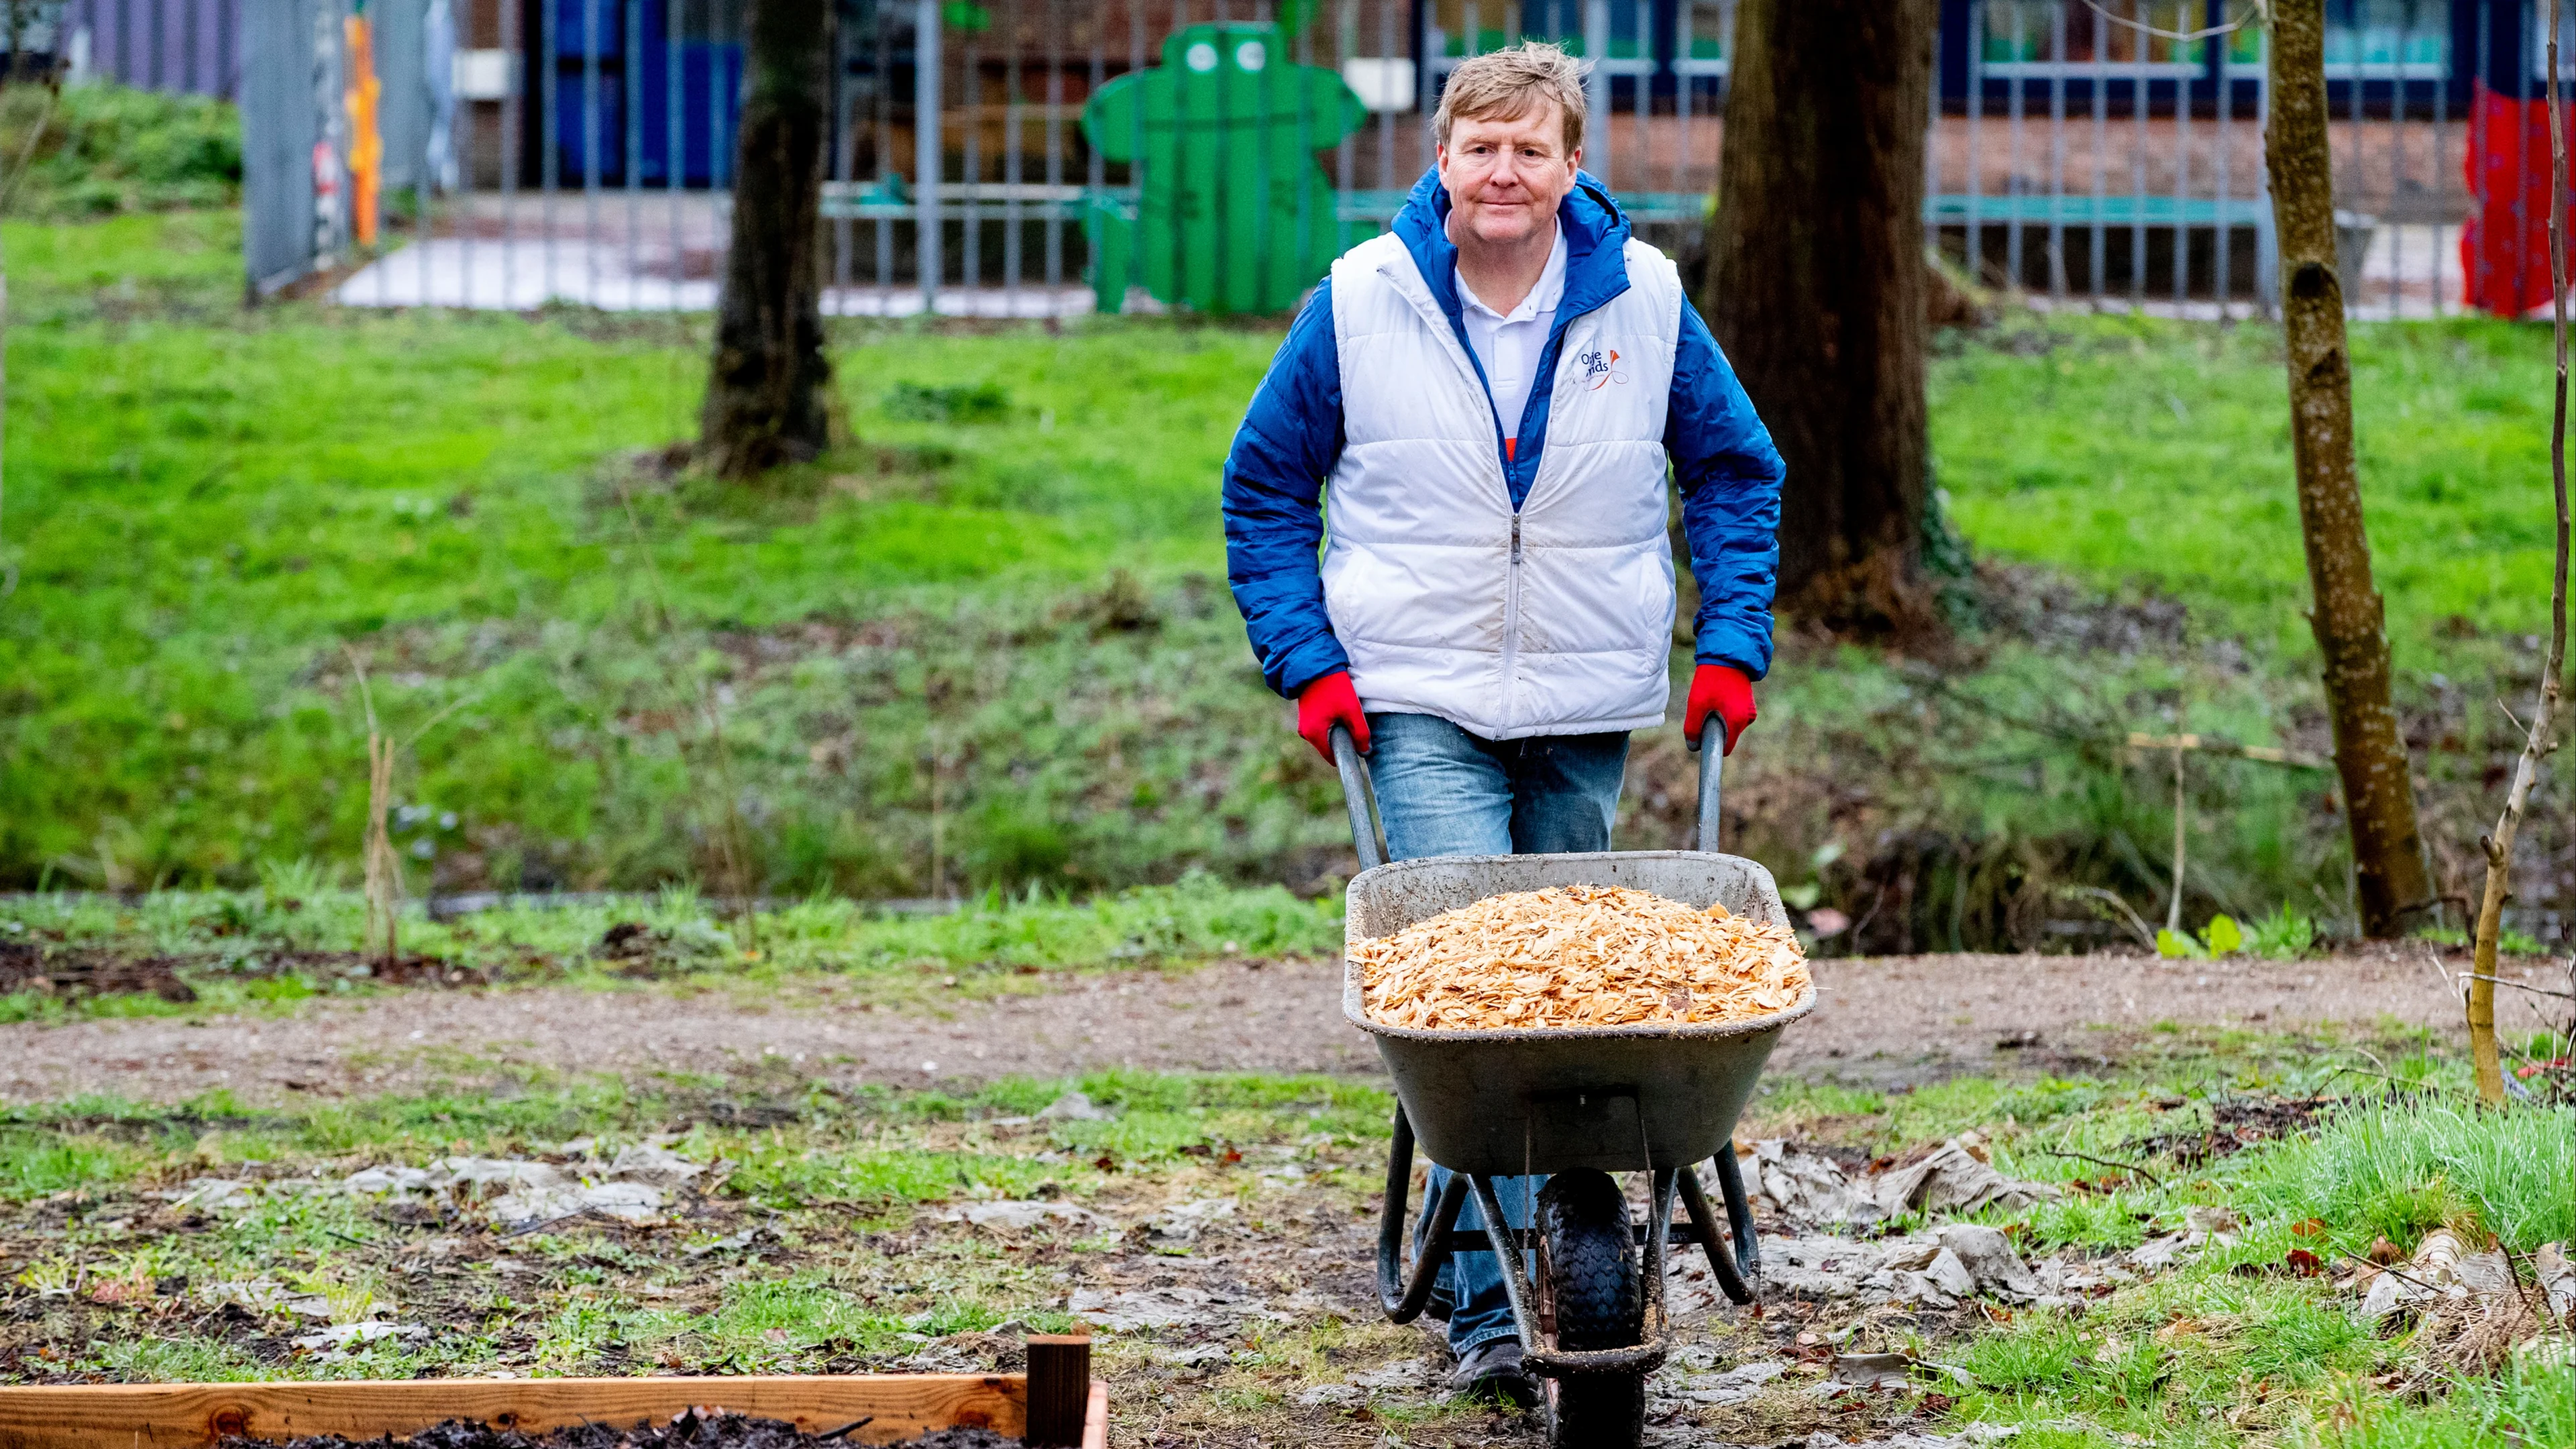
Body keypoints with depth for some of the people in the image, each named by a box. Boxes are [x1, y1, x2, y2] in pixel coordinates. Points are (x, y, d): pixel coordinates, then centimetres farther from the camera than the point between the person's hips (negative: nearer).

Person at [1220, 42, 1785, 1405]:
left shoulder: (1644, 299, -1)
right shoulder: (1359, 302, -5)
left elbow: (1736, 472, 12)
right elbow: (1264, 485, 7)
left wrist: (1731, 643, 4)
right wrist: (1308, 663, -1)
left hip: (1589, 709, 3)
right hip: (1420, 703, -3)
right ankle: (1492, 1307, -19)